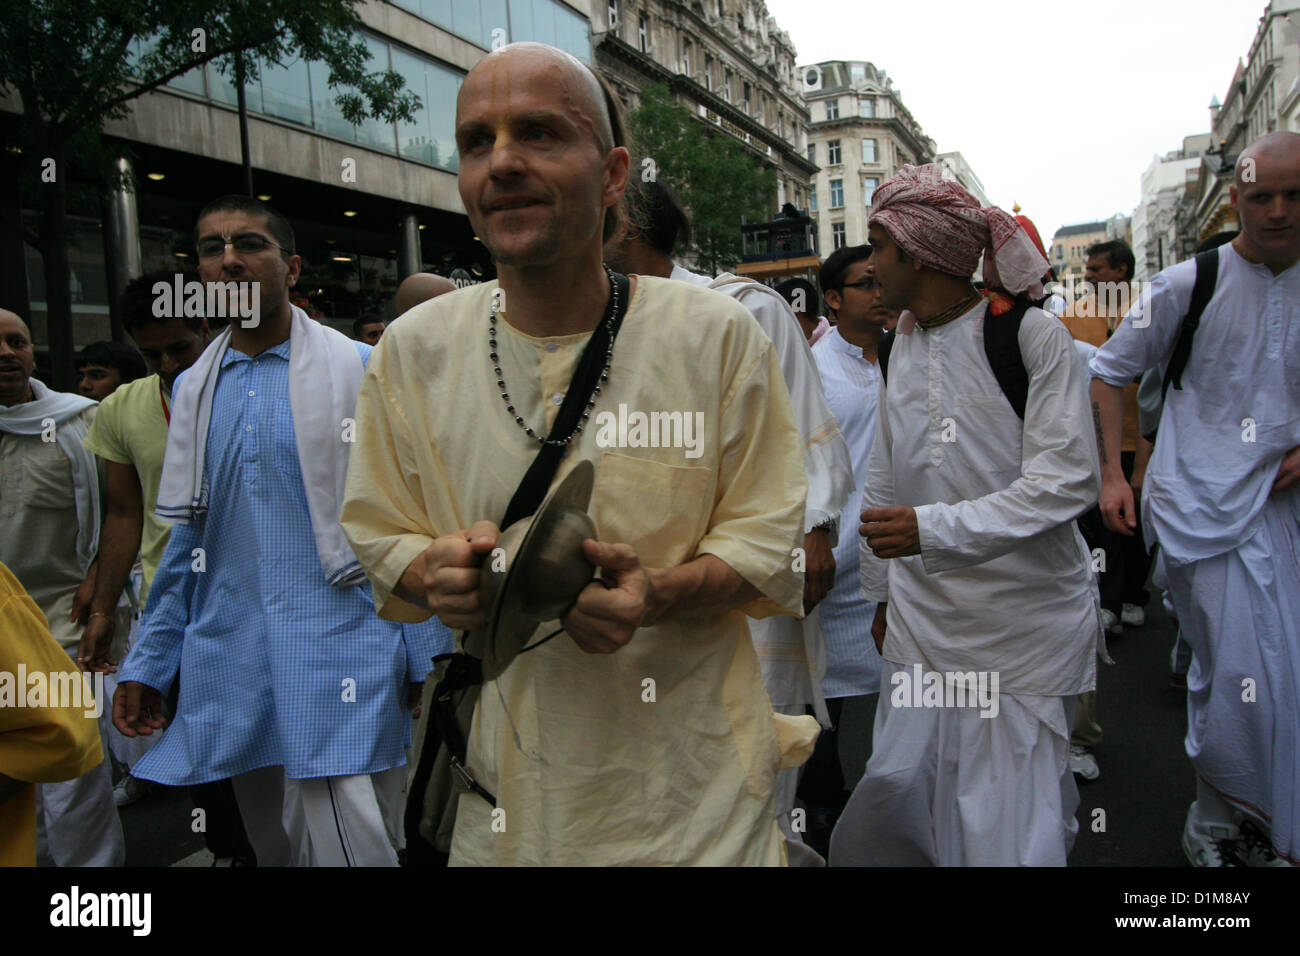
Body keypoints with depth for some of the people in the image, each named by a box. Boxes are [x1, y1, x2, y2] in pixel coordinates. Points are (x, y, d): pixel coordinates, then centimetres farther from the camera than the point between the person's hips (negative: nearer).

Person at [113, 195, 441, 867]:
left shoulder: (361, 371, -3)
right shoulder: (193, 387, 12)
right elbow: (188, 536, 16)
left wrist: (429, 656, -8)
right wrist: (147, 663, 13)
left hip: (341, 658, -5)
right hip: (232, 667, 5)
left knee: (348, 848, -8)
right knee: (276, 850, 17)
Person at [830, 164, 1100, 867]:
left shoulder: (1033, 336, -10)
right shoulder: (902, 344, 10)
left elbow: (1067, 481, -16)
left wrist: (933, 527, -25)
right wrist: (883, 590, 16)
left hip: (1021, 622, -5)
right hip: (922, 620, 5)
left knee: (1007, 829, 3)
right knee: (897, 786, 8)